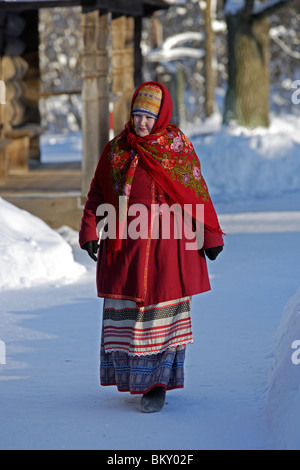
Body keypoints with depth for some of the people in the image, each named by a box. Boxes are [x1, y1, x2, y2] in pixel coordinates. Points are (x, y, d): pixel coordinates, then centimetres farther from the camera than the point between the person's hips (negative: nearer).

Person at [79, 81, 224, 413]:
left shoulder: (178, 147, 0)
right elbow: (97, 195, 9)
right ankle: (132, 377, 19)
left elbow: (197, 193, 2)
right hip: (124, 243, 3)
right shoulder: (116, 149, 7)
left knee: (161, 312, -3)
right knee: (125, 311, 5)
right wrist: (89, 232, -2)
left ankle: (158, 384, 1)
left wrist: (211, 235, 1)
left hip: (166, 243, -3)